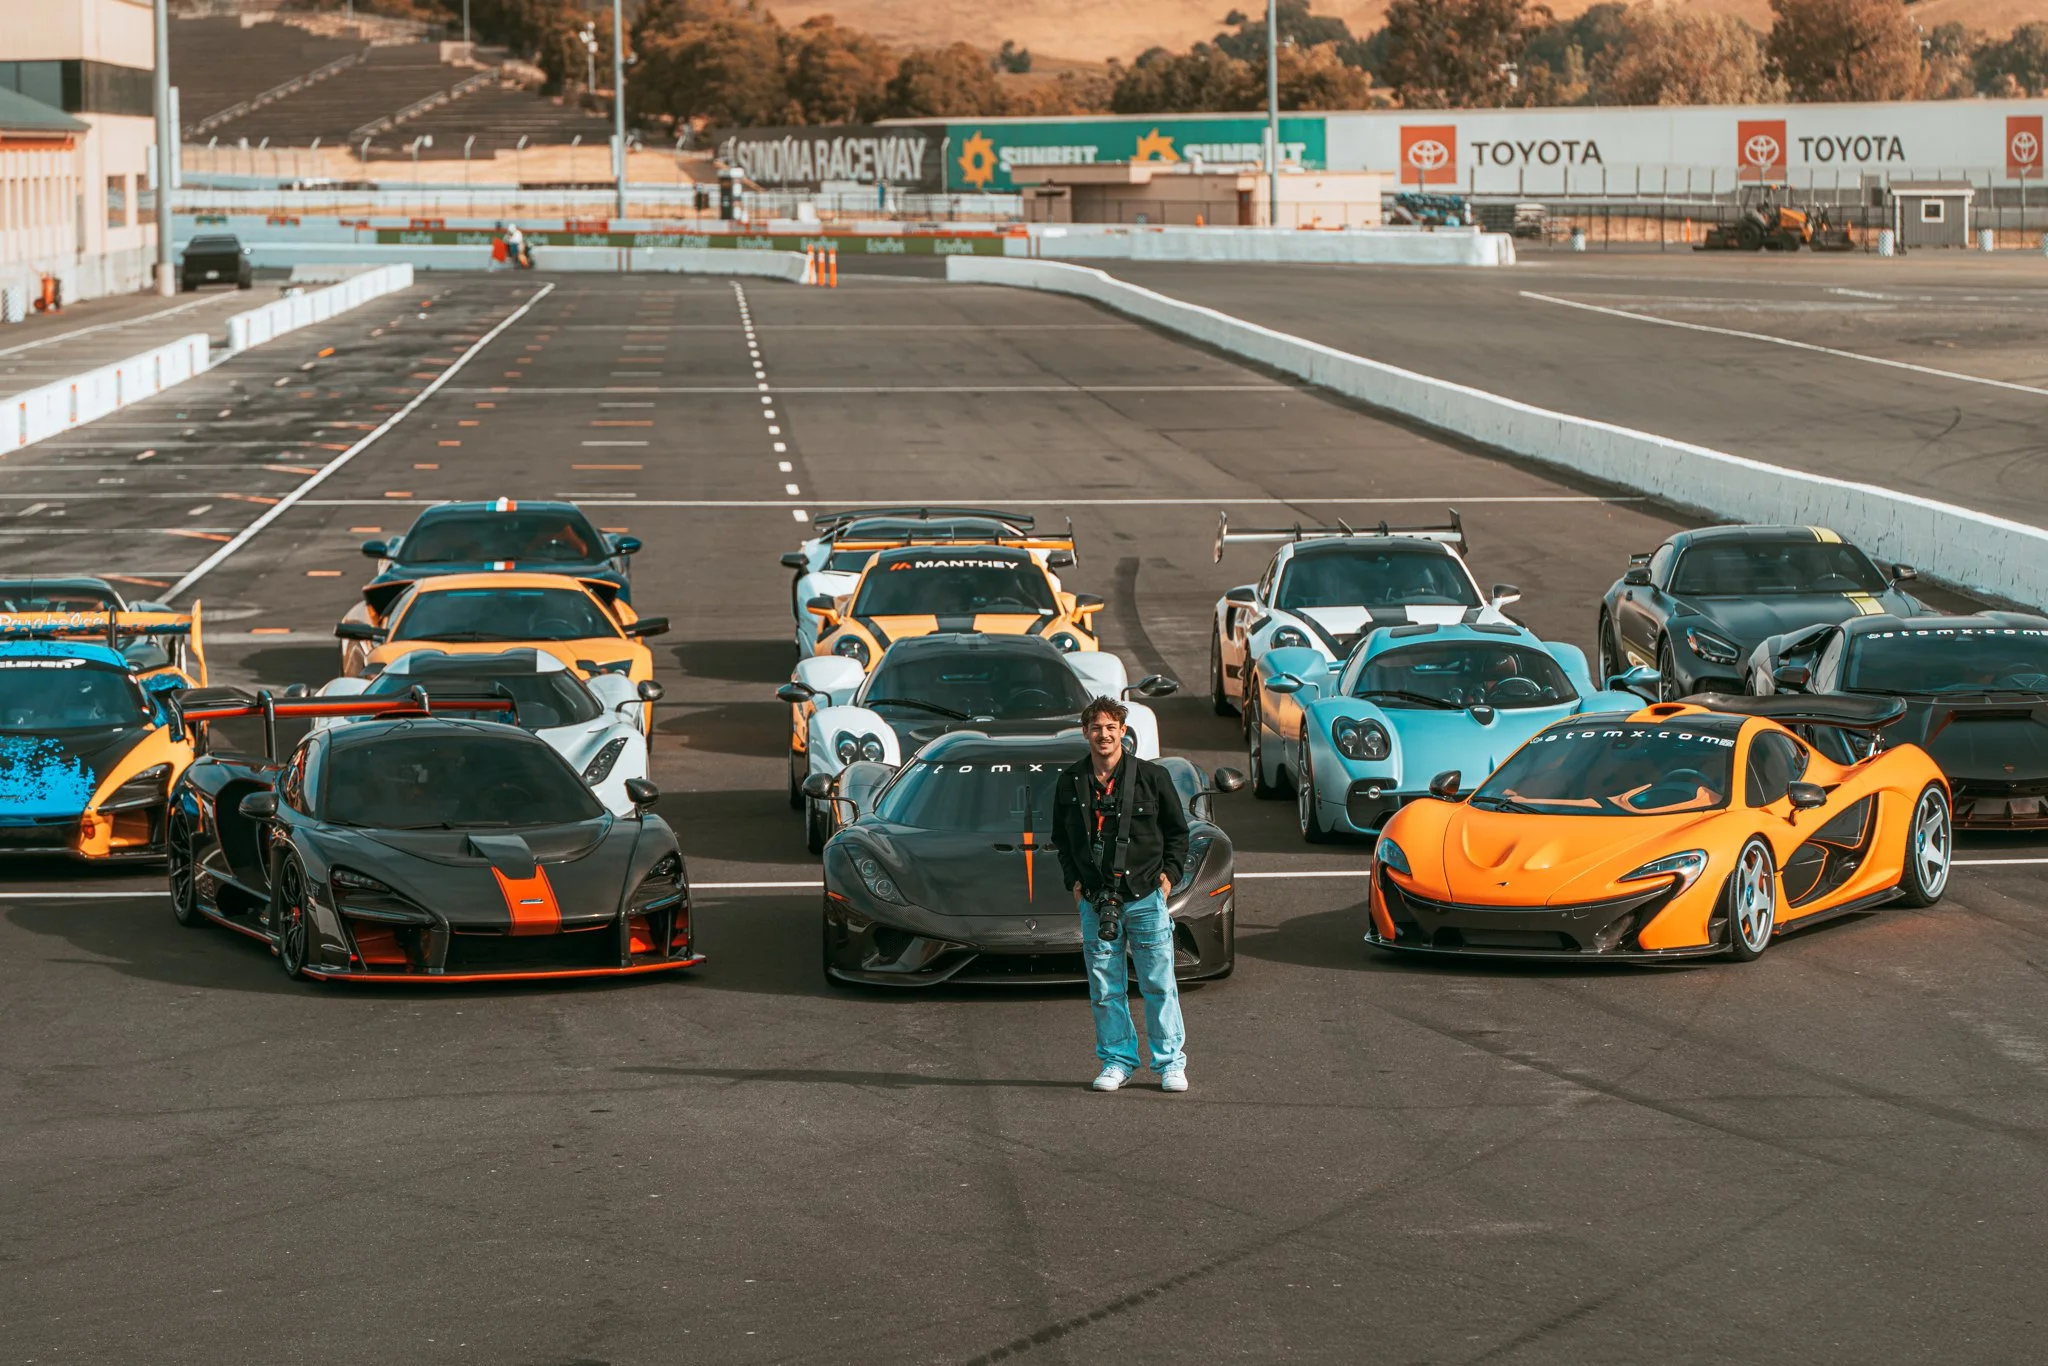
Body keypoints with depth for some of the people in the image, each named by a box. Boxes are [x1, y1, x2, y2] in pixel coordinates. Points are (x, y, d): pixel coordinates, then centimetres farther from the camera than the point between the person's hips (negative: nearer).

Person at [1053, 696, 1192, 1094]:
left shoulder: (1151, 777, 1)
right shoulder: (1070, 782, 6)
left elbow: (1177, 831, 10)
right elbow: (1061, 838, 18)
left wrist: (1170, 872, -1)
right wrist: (1073, 879, 6)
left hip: (1145, 897, -2)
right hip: (1095, 901, 2)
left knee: (1159, 984, 0)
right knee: (1105, 989, 4)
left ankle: (1170, 1062, 8)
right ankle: (1117, 1060, 14)